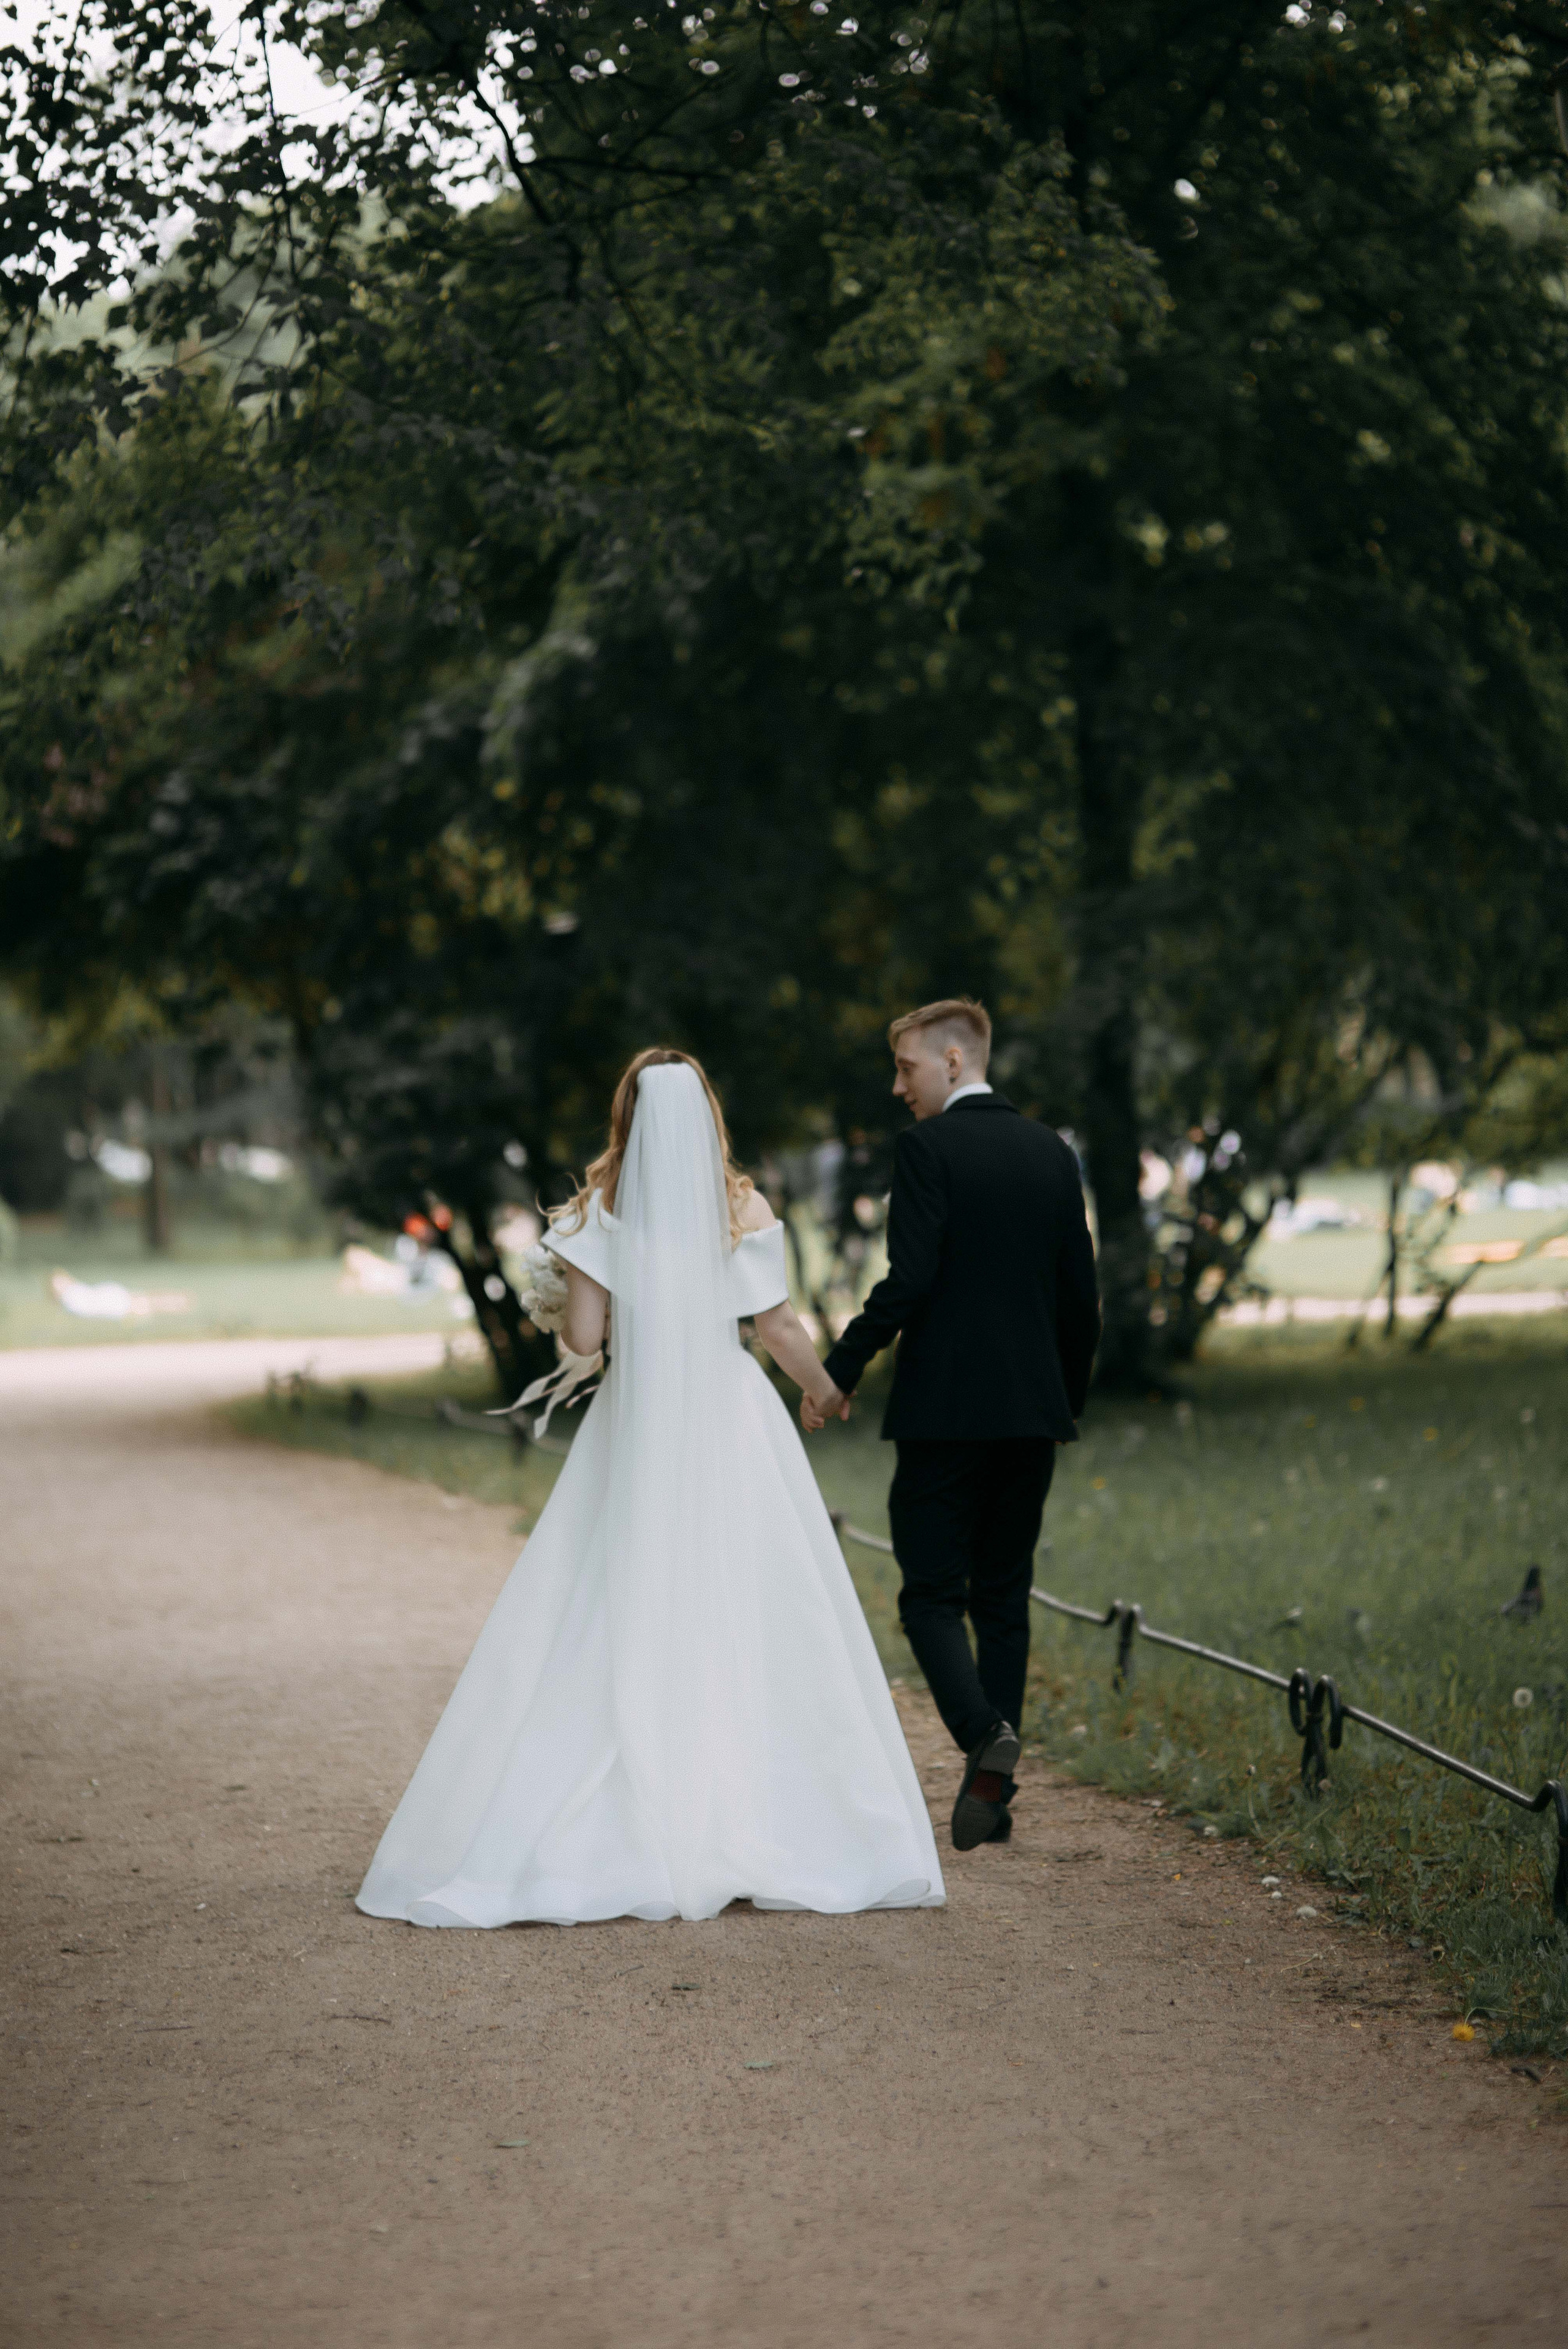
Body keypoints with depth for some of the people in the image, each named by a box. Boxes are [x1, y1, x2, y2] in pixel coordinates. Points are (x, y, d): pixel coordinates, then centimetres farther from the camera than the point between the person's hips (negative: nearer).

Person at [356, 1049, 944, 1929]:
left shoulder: (603, 1209, -2)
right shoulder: (744, 1209, 0)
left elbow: (583, 1334, -7)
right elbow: (781, 1332, 2)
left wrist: (563, 1314, 16)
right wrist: (826, 1391, 21)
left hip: (638, 1427, 0)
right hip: (734, 1425, 0)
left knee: (618, 1622, 3)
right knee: (748, 1622, 4)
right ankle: (755, 1820, 3)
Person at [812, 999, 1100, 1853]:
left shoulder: (929, 1147, -9)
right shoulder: (1050, 1151, 10)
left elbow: (909, 1280, -16)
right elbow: (1080, 1293, 11)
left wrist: (838, 1372, -7)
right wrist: (1071, 1396, 22)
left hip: (946, 1408, -6)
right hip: (1033, 1409, 6)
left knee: (931, 1595, 2)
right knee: (1004, 1597, 10)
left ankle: (983, 1733, -22)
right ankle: (992, 1795, 9)